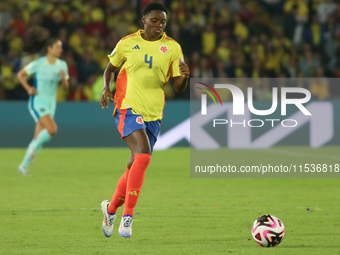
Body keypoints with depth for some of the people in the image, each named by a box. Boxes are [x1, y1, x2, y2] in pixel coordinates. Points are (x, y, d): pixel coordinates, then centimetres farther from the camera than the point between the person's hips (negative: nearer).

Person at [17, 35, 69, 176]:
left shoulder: (62, 65, 5)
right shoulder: (38, 64, -10)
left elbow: (65, 86, 10)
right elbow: (20, 75, 1)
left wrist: (64, 78, -12)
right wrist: (28, 88, -12)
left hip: (50, 104, 5)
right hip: (37, 102, -5)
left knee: (37, 139, 5)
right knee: (52, 129, -25)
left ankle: (24, 165, 17)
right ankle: (34, 148, -1)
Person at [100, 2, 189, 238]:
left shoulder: (172, 48, 3)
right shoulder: (128, 42, 1)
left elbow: (178, 88, 3)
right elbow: (110, 68, 16)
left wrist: (184, 76, -19)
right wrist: (106, 88, -3)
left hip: (154, 114, 3)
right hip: (128, 108, -3)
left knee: (135, 167, 8)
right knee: (142, 156, -24)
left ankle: (112, 208, 30)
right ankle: (128, 215, -19)